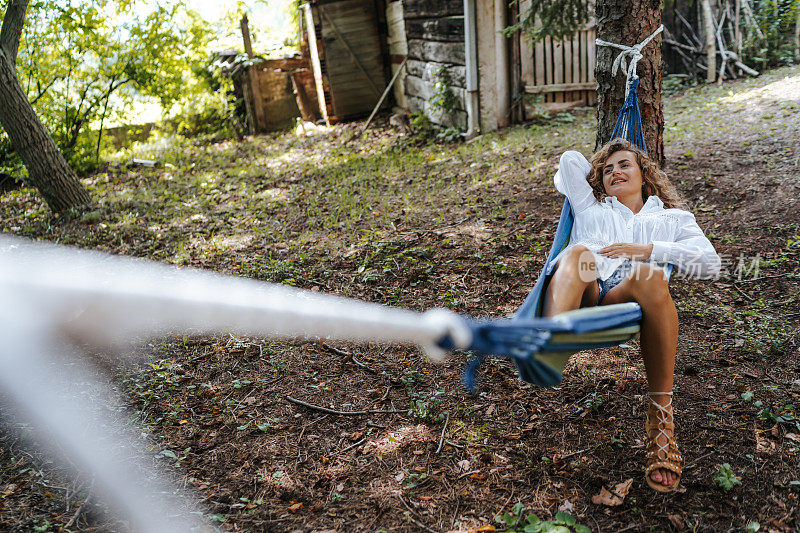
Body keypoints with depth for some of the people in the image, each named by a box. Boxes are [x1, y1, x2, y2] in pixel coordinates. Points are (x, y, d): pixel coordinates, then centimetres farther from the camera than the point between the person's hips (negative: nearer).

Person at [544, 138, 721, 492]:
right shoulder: (590, 208, 38)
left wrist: (647, 250, 5)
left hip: (628, 301, -1)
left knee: (650, 276, -36)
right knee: (577, 253, -32)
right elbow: (570, 159, 43)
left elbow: (710, 264, 15)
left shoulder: (673, 218, 33)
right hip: (581, 297, 1)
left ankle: (660, 412, -33)